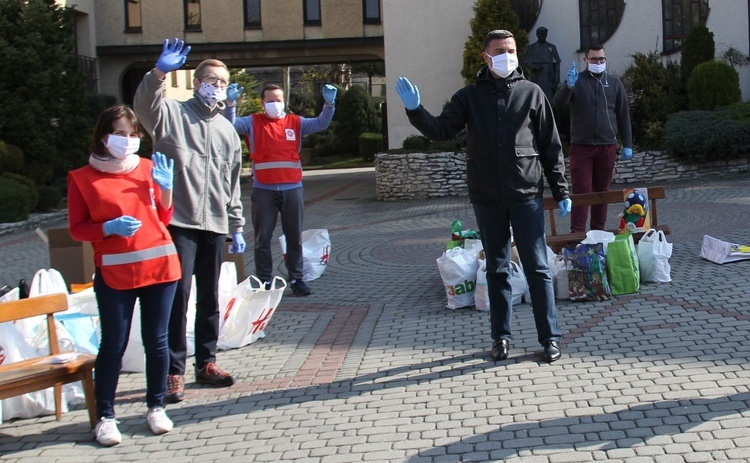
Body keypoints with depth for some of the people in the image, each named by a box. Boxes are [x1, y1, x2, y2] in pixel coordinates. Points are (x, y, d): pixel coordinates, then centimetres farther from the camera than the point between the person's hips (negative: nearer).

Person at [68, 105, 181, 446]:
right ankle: (105, 416, 10)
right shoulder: (83, 178, 1)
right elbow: (77, 229, 1)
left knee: (156, 341, 7)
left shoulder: (148, 168, 9)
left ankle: (156, 407, 21)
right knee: (113, 345, -1)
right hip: (114, 273, -2)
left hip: (159, 265, 3)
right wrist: (110, 227, -15)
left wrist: (165, 188, -2)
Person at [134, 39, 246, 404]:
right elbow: (144, 106, -22)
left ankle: (206, 363, 23)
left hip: (215, 225, 6)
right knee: (178, 297, -6)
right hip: (178, 222, -5)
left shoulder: (227, 130, 18)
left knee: (209, 299, 12)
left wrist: (236, 227, 19)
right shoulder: (173, 114, 2)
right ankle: (174, 372, 1)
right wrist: (159, 73, -40)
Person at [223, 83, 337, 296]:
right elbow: (230, 124, -8)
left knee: (294, 238, 9)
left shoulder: (295, 122, 9)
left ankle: (296, 279, 19)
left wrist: (329, 104, -16)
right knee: (262, 239, 5)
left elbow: (320, 124, 0)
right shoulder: (252, 122, 5)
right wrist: (230, 103, -25)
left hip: (292, 189, 1)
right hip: (263, 190, -1)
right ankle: (264, 281, 14)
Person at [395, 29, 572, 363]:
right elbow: (441, 130, -3)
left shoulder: (531, 93, 3)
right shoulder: (470, 96, 6)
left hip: (526, 195, -2)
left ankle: (550, 337, 8)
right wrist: (415, 111, -21)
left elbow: (551, 147, 4)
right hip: (487, 199, 2)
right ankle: (501, 336, 19)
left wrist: (561, 192, 2)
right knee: (497, 269, 10)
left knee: (537, 267, 0)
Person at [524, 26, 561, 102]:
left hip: (548, 79, 1)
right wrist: (533, 67, -13)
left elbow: (556, 64, 9)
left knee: (549, 98, -9)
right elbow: (526, 62, 9)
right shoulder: (531, 48, 12)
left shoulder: (552, 47, 13)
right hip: (536, 78, 0)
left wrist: (557, 81, 0)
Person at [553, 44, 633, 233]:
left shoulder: (614, 82, 10)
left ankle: (598, 232, 18)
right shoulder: (577, 81, 3)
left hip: (607, 146, 2)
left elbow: (624, 116, 11)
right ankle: (577, 234, -5)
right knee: (581, 191, -5)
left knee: (602, 191, 9)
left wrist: (627, 145, 6)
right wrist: (568, 86, -31)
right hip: (581, 146, -2)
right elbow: (558, 103, -12)